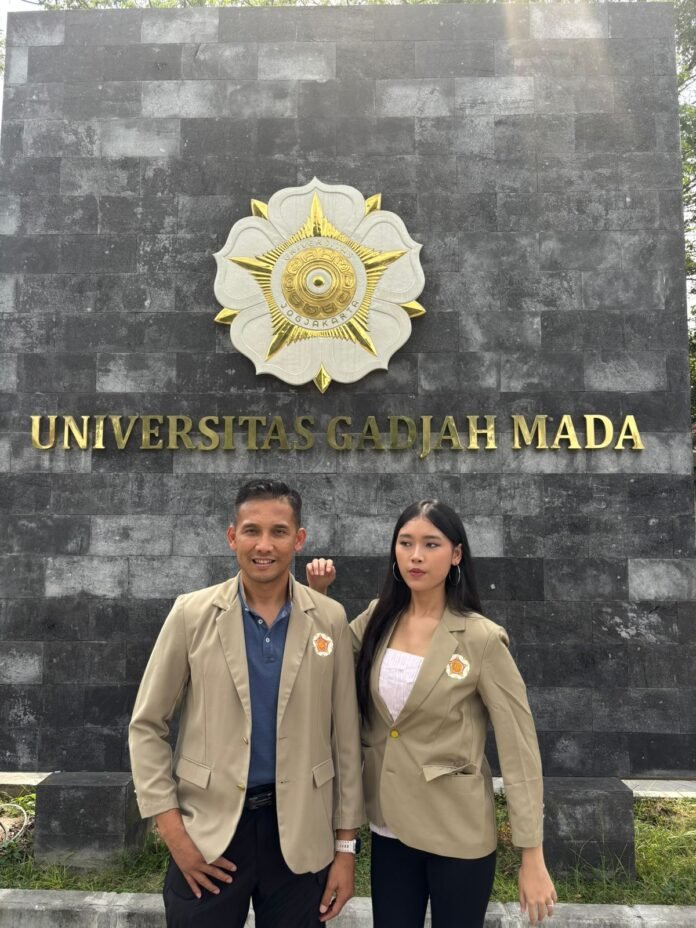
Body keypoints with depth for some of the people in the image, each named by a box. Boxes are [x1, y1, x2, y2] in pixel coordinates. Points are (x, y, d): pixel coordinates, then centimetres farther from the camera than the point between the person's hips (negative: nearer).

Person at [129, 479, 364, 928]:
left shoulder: (330, 619, -5)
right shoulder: (192, 614, -7)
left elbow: (345, 735, 1)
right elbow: (147, 726, -1)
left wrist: (346, 844, 3)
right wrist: (172, 830, -6)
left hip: (300, 832, 1)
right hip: (208, 831, 0)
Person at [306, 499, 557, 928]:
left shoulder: (481, 638, -17)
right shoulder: (378, 619, -2)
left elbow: (519, 746, -13)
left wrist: (532, 855, -13)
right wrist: (315, 595, -3)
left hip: (458, 833, -4)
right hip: (389, 824, 4)